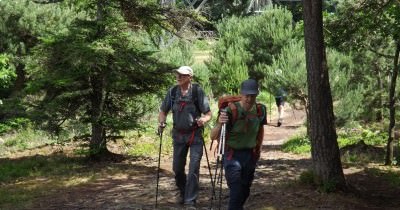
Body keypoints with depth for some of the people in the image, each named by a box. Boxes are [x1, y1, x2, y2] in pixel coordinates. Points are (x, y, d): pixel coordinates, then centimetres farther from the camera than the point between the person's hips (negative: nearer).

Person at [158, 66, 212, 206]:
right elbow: (163, 111, 8)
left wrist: (203, 120, -31)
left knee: (194, 168, -8)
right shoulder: (172, 92, -2)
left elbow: (208, 114, -10)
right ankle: (183, 193, 36)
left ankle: (190, 200, 0)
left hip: (195, 135, -4)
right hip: (179, 135, 4)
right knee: (177, 168, 12)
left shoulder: (197, 91, -12)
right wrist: (161, 122, -11)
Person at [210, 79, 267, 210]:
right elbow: (213, 136, -26)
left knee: (245, 191, 16)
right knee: (236, 192, -15)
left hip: (250, 155, 5)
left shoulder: (260, 110, -6)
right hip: (233, 155, -5)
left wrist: (258, 148, 17)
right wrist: (219, 124, -44)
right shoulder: (231, 110, -21)